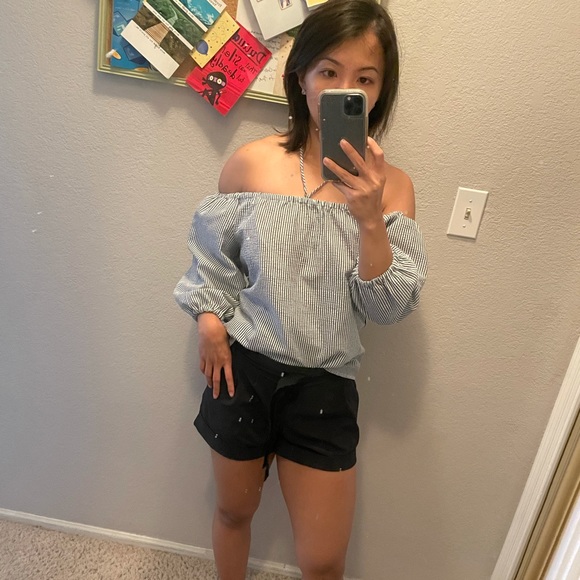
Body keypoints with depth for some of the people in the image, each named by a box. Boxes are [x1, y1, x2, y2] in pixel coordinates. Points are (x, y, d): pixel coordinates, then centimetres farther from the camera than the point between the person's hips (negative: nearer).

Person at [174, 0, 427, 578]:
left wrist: (370, 218, -25)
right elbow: (211, 252, 6)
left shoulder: (391, 185, -8)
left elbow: (390, 308, -13)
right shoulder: (252, 162, -9)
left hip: (325, 384, 0)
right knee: (234, 511, 25)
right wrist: (208, 315, -7)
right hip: (242, 368, 0)